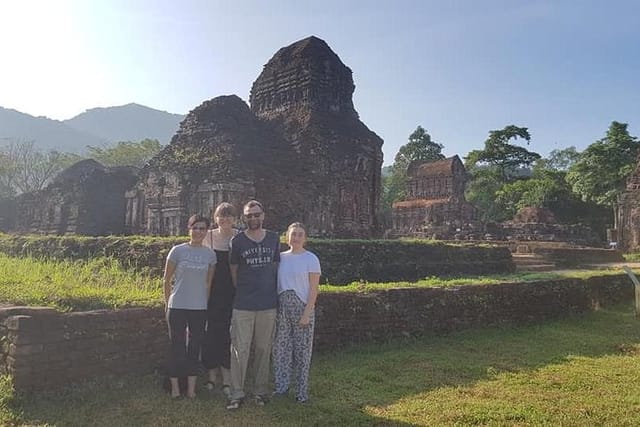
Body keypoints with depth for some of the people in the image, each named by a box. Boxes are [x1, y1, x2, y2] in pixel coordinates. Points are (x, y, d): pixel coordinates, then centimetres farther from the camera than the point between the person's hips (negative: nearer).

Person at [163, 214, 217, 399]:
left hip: (199, 308, 2)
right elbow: (167, 279, 3)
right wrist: (167, 303, 5)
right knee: (177, 347, 5)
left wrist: (206, 302, 9)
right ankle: (175, 387, 18)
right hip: (178, 307, -2)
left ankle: (191, 388, 19)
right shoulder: (178, 250, -4)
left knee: (195, 348, 9)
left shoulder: (210, 254, 3)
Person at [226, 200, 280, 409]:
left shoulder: (274, 239, 6)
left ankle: (261, 391, 22)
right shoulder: (237, 241, -1)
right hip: (243, 304, -2)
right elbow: (233, 270, 8)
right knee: (240, 349, 0)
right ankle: (237, 393, 11)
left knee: (263, 349, 10)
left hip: (268, 303, 2)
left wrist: (271, 291, 12)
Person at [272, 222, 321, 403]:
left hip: (302, 307, -3)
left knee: (302, 349, 3)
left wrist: (307, 312, -13)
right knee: (281, 347, 7)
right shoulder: (281, 257, 7)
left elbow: (314, 289, -6)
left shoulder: (311, 259, -4)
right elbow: (276, 284, 9)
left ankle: (302, 391, 15)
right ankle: (281, 386, 21)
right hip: (282, 307, 3)